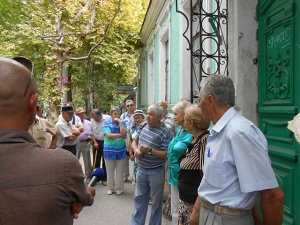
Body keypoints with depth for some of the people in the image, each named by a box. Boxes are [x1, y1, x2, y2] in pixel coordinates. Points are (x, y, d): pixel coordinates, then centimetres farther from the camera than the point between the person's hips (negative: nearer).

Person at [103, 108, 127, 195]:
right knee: (110, 171, 9)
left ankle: (119, 188, 20)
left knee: (120, 171, 8)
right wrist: (120, 135, -13)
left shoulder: (122, 123, 4)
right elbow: (108, 135, -15)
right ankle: (110, 188, 23)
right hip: (109, 150, -2)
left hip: (121, 150, 2)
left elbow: (124, 134, -12)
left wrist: (119, 123, -13)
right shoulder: (107, 123, -3)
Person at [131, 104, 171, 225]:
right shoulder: (143, 126, 1)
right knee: (139, 198, 18)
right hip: (141, 169, 6)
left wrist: (150, 150, -28)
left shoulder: (164, 132, -18)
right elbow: (135, 141, 11)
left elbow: (166, 154, -20)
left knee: (156, 201, 13)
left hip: (156, 172, -6)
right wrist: (136, 150, -9)